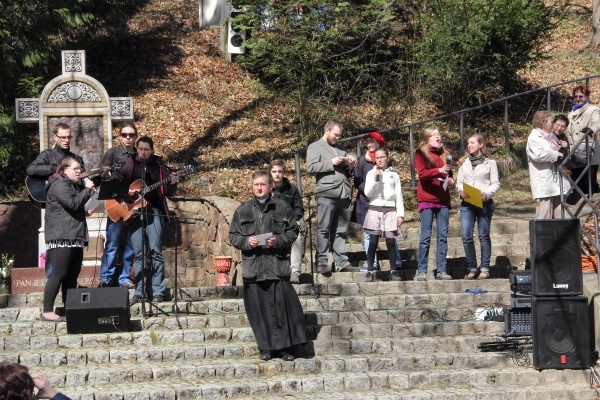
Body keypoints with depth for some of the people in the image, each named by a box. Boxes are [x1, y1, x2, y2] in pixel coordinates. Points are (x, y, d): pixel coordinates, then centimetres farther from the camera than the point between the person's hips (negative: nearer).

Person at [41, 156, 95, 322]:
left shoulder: (74, 185, 24)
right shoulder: (59, 184, -7)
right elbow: (73, 204, -19)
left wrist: (85, 211, 14)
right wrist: (87, 189, -10)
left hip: (75, 237, 10)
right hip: (61, 237, -10)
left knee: (72, 275, 7)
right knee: (59, 274, -13)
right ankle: (47, 311, -13)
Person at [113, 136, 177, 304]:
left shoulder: (159, 166, 9)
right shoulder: (131, 165, 10)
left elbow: (168, 193, 9)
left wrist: (172, 184, -12)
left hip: (153, 211, -1)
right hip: (134, 211, 1)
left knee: (155, 249, -9)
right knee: (138, 252, 1)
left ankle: (158, 291, -6)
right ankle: (139, 291, 4)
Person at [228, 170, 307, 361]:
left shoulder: (282, 208, 6)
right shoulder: (243, 211, 10)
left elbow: (293, 231, 7)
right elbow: (233, 236, 12)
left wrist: (278, 240, -10)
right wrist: (246, 241, -8)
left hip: (278, 264, -1)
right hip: (253, 265, 2)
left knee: (283, 306, -5)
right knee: (259, 308, 2)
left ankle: (285, 346, 3)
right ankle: (266, 347, 11)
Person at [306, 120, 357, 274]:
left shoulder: (341, 149, 27)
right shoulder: (315, 147, 8)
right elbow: (311, 167, -7)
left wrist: (350, 167, 9)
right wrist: (331, 163, -10)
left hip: (343, 194, 6)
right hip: (326, 193, -6)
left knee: (341, 231, 5)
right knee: (323, 229, -7)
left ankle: (341, 261, 5)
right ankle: (321, 262, -7)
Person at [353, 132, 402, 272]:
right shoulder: (362, 161, 10)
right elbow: (357, 181, 6)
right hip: (366, 201, 2)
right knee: (367, 233, 1)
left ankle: (397, 262, -4)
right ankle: (372, 262, 6)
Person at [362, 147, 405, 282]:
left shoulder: (393, 175, 9)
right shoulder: (371, 173, 6)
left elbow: (399, 196, 9)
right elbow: (367, 193, -3)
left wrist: (400, 214, 3)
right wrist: (375, 179, -14)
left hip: (390, 211, 1)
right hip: (375, 210, -1)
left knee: (391, 241, -1)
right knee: (373, 241, -4)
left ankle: (393, 271, 5)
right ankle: (369, 271, -1)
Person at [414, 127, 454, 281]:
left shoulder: (445, 154, 17)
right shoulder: (421, 153, 2)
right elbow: (422, 173, -11)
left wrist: (451, 179, 2)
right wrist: (439, 171, -24)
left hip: (443, 199, 5)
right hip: (427, 199, -5)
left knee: (443, 236, 2)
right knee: (426, 236, -5)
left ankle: (442, 270, 4)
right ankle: (421, 271, -2)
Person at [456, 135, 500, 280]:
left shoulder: (490, 162, 6)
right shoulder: (463, 163, 15)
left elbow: (495, 183, 2)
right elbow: (459, 183, 14)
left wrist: (486, 193, -17)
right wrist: (461, 192, -9)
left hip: (484, 203, -3)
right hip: (466, 204, 3)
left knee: (484, 236, 0)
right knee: (466, 237, -5)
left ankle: (484, 269, 5)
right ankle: (472, 269, 5)